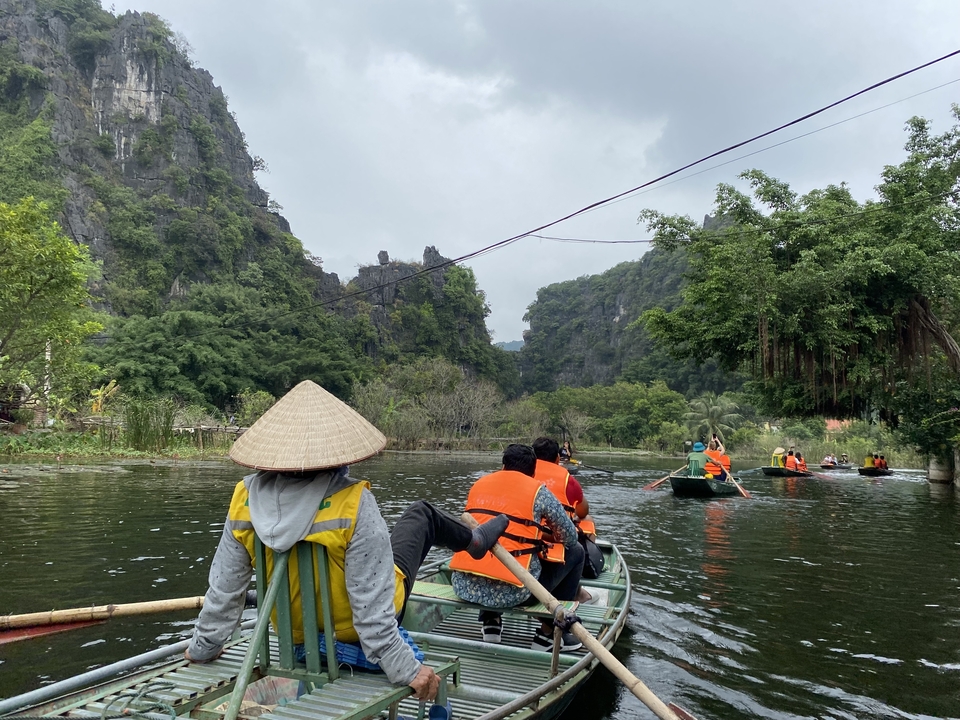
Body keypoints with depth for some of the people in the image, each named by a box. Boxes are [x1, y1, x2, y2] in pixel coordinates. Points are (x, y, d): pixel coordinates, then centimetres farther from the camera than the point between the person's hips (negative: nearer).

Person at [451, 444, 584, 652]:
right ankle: (548, 633, 21)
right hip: (509, 593, -5)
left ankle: (490, 622, 31)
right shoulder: (538, 491, 0)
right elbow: (569, 538, 8)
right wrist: (545, 537, 30)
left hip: (463, 586, 5)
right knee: (575, 552, 16)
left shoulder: (479, 484, 14)